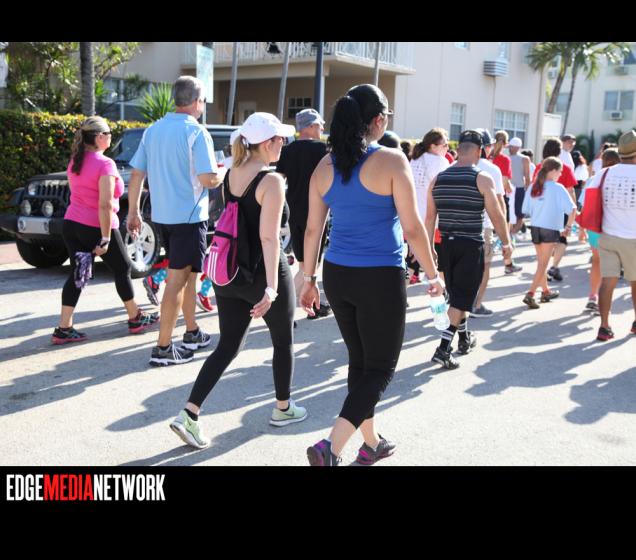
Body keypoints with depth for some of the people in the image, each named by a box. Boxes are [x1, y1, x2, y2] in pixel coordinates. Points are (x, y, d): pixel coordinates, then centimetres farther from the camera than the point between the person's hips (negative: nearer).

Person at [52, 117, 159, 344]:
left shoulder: (75, 162, 10)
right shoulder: (105, 164, -16)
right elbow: (105, 204, -21)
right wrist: (105, 239, -20)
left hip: (71, 224, 7)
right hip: (96, 227, -7)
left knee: (77, 274, 9)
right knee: (122, 269, 11)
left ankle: (64, 328, 4)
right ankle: (135, 318, 24)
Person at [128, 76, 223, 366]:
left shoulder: (153, 130, 8)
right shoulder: (196, 132, -13)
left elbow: (136, 174, 8)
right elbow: (208, 179, -19)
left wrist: (133, 212, 15)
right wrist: (224, 173, 3)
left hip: (161, 215, 7)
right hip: (189, 216, -7)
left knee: (187, 274, 20)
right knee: (177, 279, -3)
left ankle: (192, 333, 31)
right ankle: (163, 348, -1)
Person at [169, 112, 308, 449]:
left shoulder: (231, 175, 6)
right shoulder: (271, 181, -16)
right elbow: (269, 237, -23)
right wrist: (271, 286, -25)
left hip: (229, 272, 7)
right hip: (262, 273, -6)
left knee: (227, 346, 11)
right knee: (284, 341, 16)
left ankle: (189, 414, -1)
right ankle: (283, 408, 31)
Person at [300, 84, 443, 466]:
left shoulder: (326, 166, 4)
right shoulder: (391, 161, -11)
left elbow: (313, 229, 6)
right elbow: (412, 227, -11)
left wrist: (309, 280, 14)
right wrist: (433, 275, 0)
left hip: (337, 275, 6)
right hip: (381, 277, -6)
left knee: (360, 360, 20)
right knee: (380, 368, 5)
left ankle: (371, 443, 32)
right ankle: (331, 448, -7)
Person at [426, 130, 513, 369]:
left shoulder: (438, 179, 3)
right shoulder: (482, 179, -10)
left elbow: (430, 217, 4)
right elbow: (497, 215, -8)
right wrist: (506, 243, 4)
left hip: (446, 244, 5)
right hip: (471, 246, -5)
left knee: (456, 293, 20)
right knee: (462, 297, 1)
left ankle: (464, 338, 37)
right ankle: (444, 348, -7)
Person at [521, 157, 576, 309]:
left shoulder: (534, 187, 3)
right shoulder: (558, 188, -11)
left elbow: (526, 210, 5)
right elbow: (572, 209, -17)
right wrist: (569, 225, -5)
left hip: (535, 228, 6)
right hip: (550, 229, -5)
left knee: (541, 262, 20)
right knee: (543, 265, 0)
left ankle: (545, 292, 32)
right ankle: (530, 294, -10)